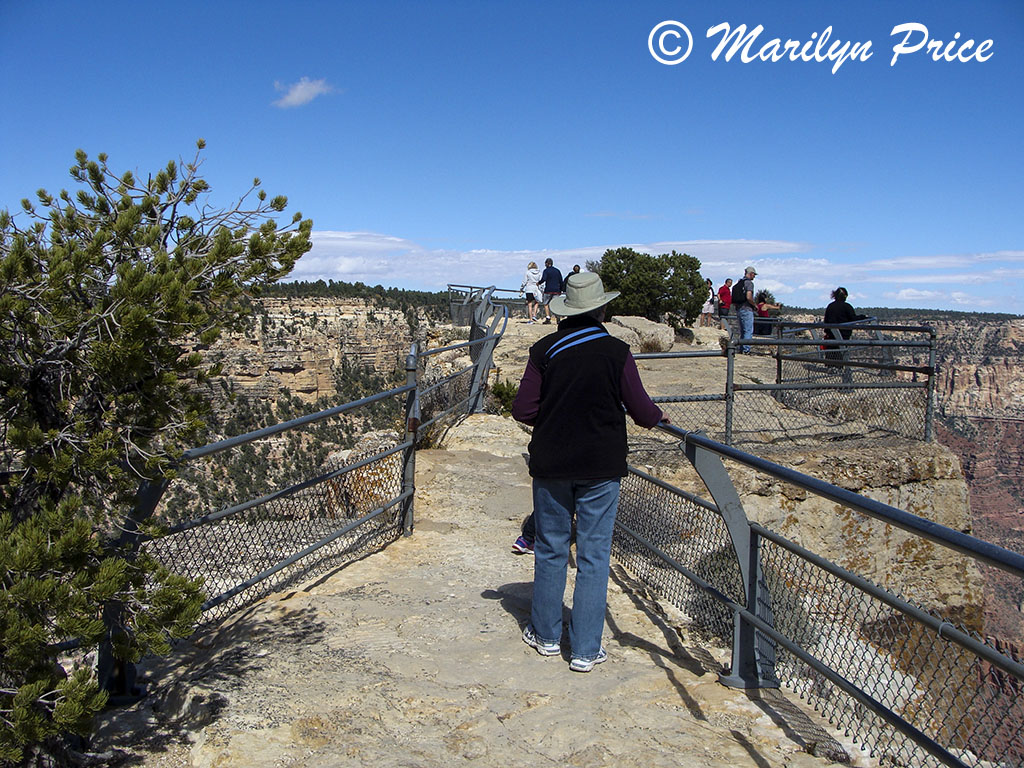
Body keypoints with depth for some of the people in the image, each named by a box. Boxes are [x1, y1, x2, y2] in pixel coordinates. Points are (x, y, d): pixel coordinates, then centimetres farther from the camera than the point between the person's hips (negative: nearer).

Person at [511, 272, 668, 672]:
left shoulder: (544, 350, -5)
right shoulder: (616, 352, -9)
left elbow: (523, 410, -6)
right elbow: (642, 411, -7)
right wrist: (660, 416, 15)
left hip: (550, 464, 2)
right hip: (601, 467, -1)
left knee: (551, 550, 15)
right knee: (593, 556, 6)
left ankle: (546, 634, 28)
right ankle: (585, 650, 12)